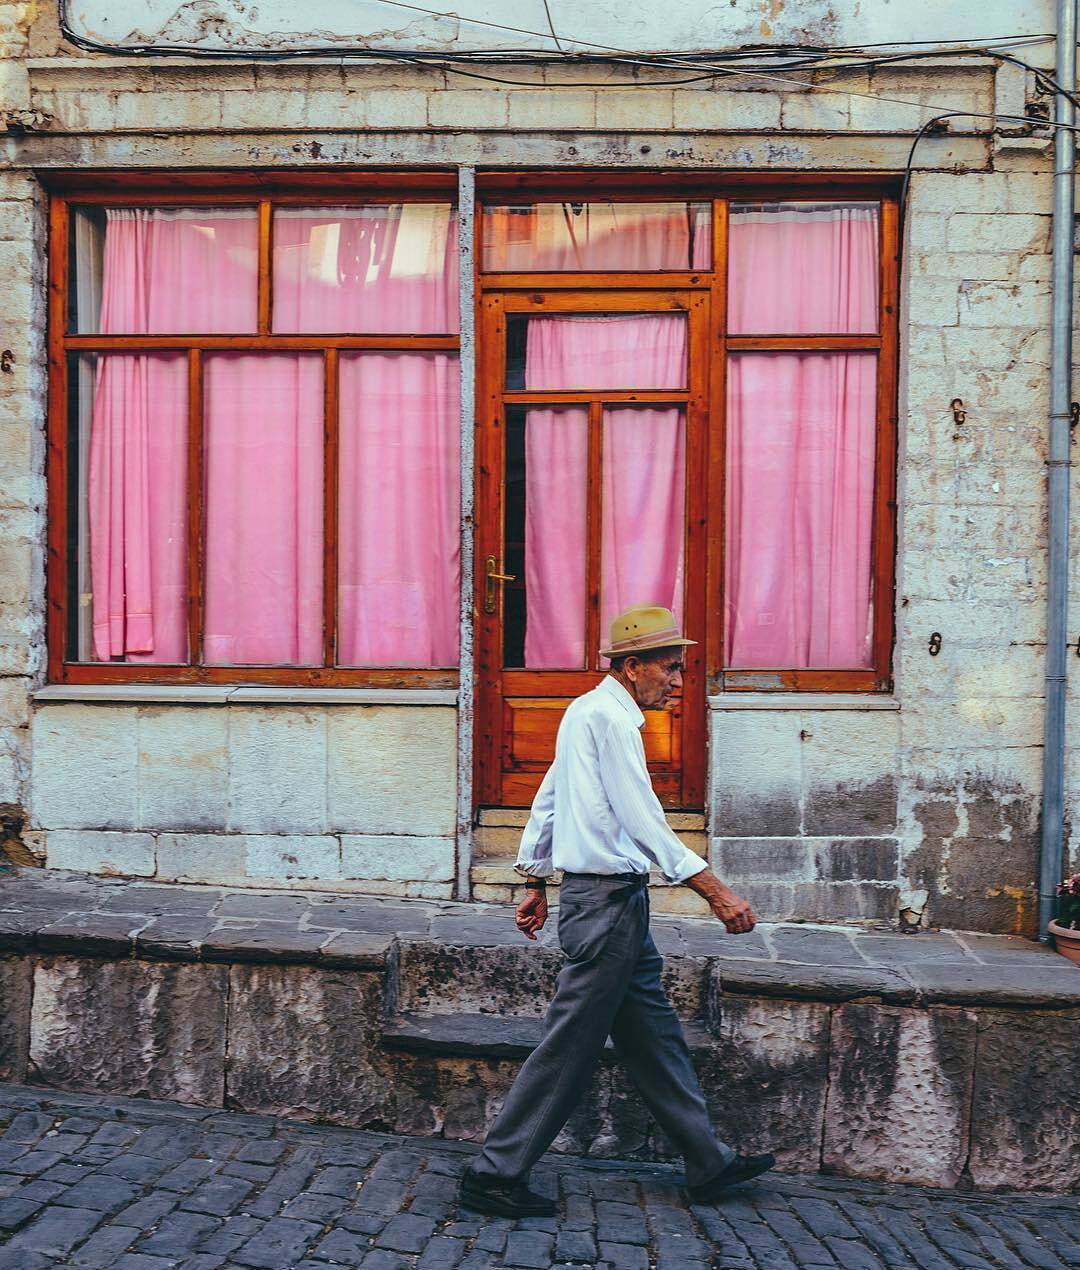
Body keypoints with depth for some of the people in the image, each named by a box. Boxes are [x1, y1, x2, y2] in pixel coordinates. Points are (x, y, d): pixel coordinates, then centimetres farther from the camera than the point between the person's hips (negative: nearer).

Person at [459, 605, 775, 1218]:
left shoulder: (586, 711, 15)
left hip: (608, 898, 10)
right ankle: (496, 1173, 8)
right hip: (609, 898, -10)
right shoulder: (610, 717, -15)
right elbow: (642, 821, -21)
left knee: (655, 1033, 14)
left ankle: (709, 1163, 24)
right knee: (572, 1044, -2)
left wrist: (536, 882, 25)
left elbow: (547, 800, 20)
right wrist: (719, 894, -21)